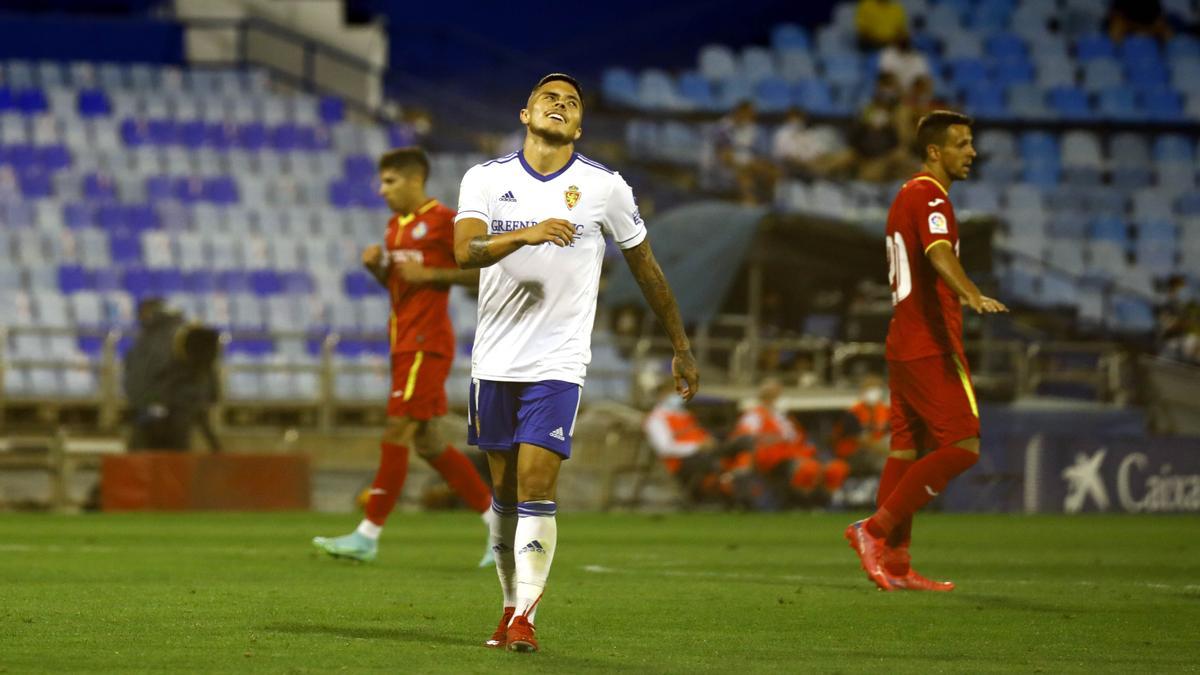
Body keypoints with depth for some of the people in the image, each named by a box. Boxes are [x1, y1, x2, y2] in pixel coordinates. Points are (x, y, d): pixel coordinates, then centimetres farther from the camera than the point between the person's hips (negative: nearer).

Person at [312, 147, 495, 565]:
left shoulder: (443, 220, -9)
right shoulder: (396, 225, 16)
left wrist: (429, 274, -18)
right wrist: (376, 267, 5)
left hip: (426, 343, -10)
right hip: (404, 343, 10)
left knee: (397, 433, -11)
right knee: (428, 443, 9)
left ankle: (368, 536, -11)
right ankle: (501, 522, 16)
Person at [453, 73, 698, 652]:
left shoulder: (604, 187, 0)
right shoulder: (486, 180, 1)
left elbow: (645, 266, 11)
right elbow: (465, 251, -15)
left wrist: (681, 348, 16)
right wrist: (527, 234, -33)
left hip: (558, 364, -2)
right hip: (496, 360, 2)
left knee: (536, 485, -13)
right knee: (504, 489, 8)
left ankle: (525, 616, -11)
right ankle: (512, 604, 21)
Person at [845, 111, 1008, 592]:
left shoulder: (908, 196, 20)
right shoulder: (929, 197, -12)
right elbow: (939, 254, -31)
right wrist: (971, 295, -48)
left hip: (905, 344, 10)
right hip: (931, 347, -10)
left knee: (906, 449, 8)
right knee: (962, 446, -11)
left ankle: (893, 566, 6)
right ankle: (876, 529, -13)